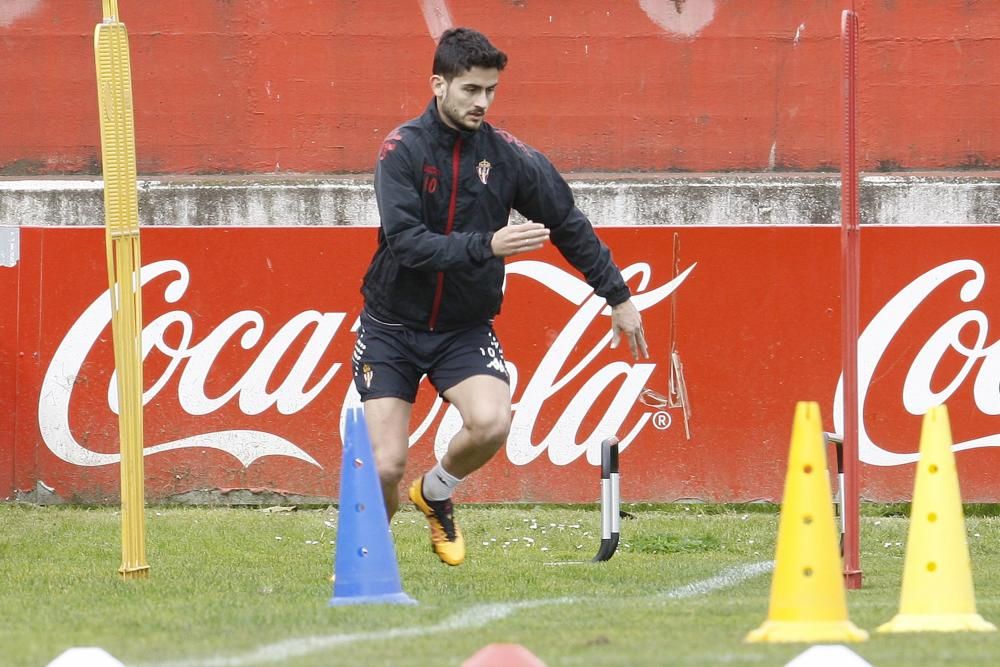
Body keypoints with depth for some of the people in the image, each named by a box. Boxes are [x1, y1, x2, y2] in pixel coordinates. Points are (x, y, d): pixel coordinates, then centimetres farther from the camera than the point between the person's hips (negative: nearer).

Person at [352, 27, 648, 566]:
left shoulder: (507, 156, -6)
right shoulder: (402, 150, -14)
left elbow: (569, 226, 5)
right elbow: (407, 242, -26)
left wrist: (618, 298, 7)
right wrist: (486, 246, -35)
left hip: (466, 329, 2)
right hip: (392, 325, -2)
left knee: (491, 422, -27)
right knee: (386, 468, -11)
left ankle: (435, 493, 6)